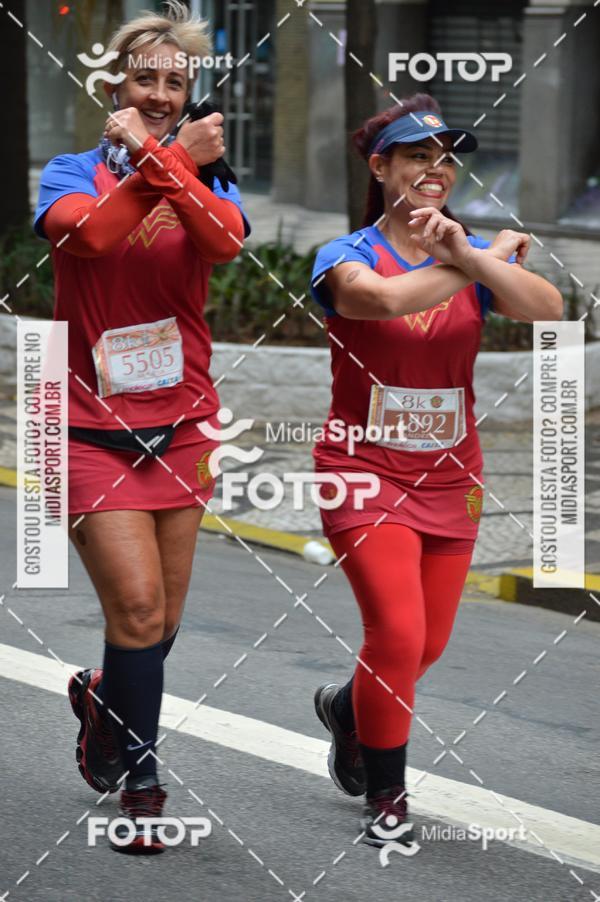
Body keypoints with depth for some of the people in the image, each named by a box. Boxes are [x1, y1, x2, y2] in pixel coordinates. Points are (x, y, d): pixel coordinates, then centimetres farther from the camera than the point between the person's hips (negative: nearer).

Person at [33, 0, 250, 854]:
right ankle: (139, 782, 0)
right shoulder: (73, 171, 1)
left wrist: (154, 156, -23)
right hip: (95, 424, -3)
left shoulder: (205, 173, 7)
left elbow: (225, 241, -17)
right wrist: (174, 157, -21)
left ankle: (104, 696, 41)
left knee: (162, 617, 9)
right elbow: (86, 231, -24)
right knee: (138, 604, -13)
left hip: (180, 422, 3)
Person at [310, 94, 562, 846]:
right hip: (366, 474, -4)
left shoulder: (478, 255, 3)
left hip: (449, 479, 5)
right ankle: (385, 799, 1)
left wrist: (469, 255, -29)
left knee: (428, 644, 12)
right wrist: (491, 258, -20)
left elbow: (547, 310, -16)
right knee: (398, 633, -17)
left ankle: (346, 707, 45)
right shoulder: (348, 255, -7)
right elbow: (385, 297, -31)